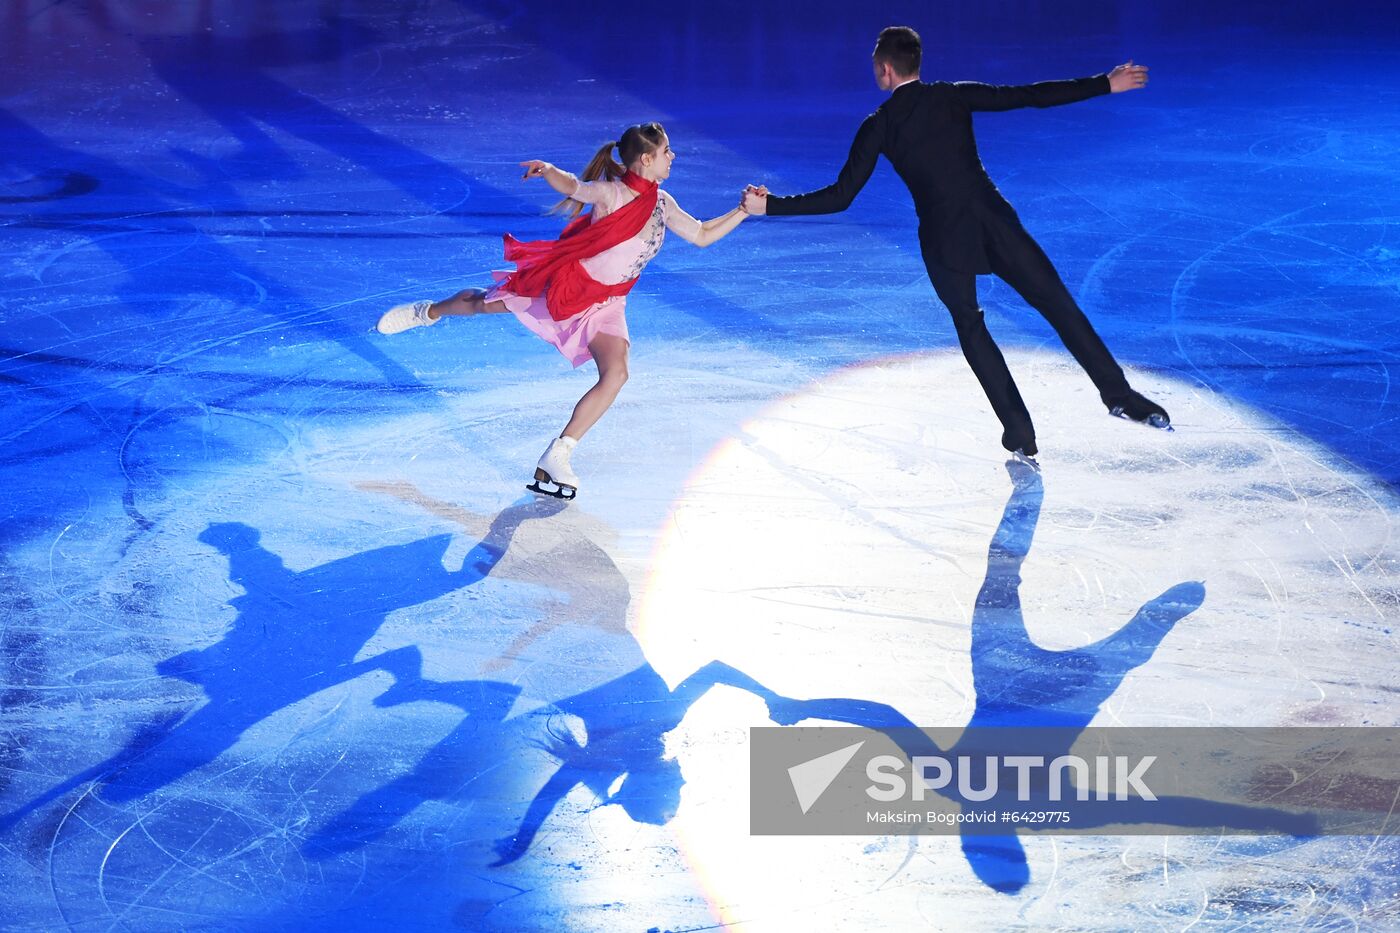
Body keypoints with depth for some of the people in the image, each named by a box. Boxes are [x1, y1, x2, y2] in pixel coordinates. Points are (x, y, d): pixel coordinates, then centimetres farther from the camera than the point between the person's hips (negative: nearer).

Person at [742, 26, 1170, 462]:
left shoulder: (877, 127, 0)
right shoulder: (955, 96, 3)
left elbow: (840, 197, -2)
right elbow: (1030, 96, 1)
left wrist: (770, 206, 6)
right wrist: (1105, 84, 7)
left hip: (944, 239, -1)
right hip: (994, 221, 1)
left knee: (970, 326, 18)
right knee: (1057, 303, 8)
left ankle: (1019, 430, 13)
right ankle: (1118, 393, 5)